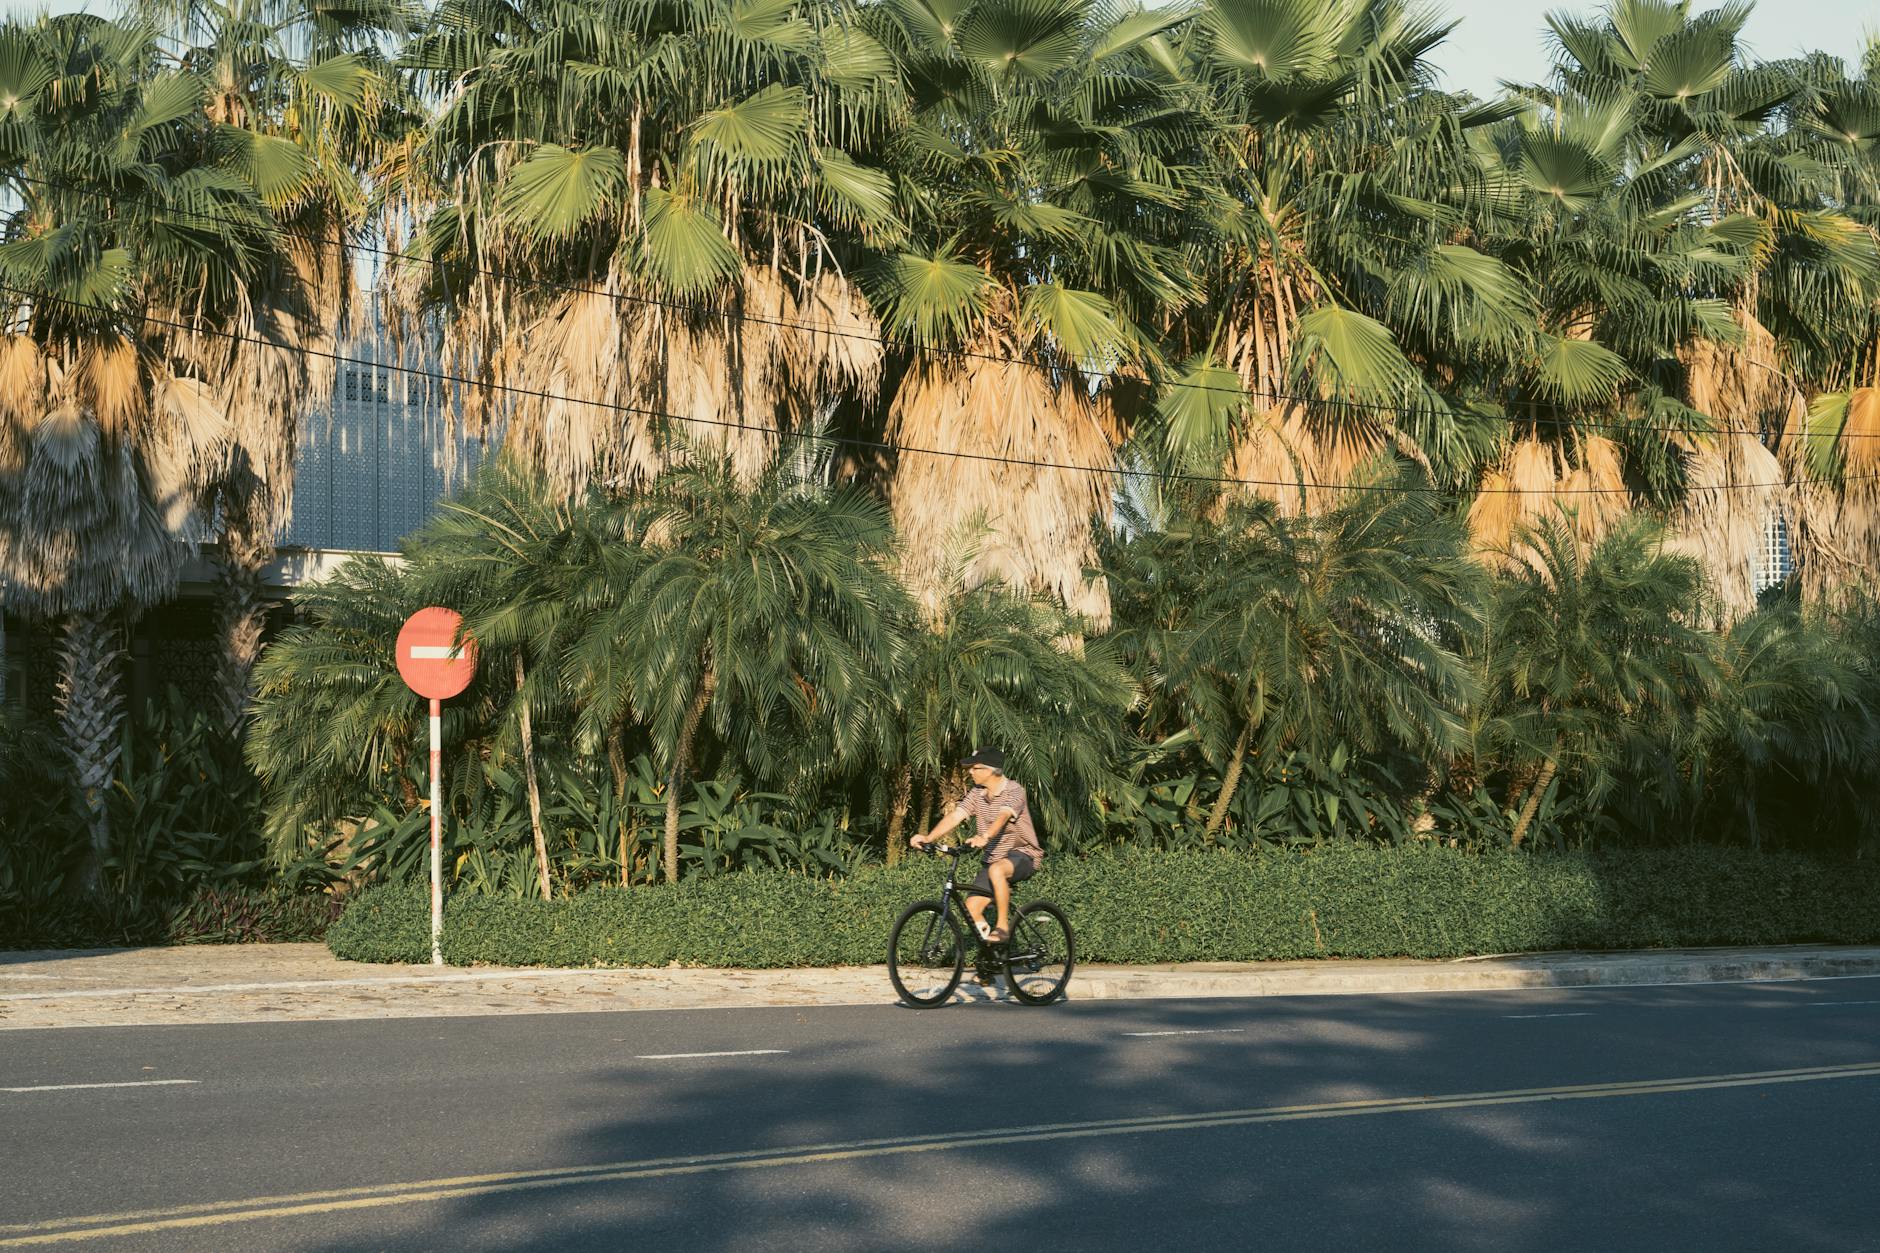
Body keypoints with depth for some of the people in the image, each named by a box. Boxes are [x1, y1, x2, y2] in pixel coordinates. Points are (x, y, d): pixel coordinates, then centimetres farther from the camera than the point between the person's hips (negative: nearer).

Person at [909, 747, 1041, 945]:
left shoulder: (1013, 790, -16)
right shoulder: (977, 793, 2)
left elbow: (1002, 816, -35)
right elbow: (955, 816, -9)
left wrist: (985, 837, -54)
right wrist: (928, 838, -24)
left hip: (1023, 854, -7)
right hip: (994, 858, 7)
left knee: (997, 870, -39)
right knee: (972, 907, -9)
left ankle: (1003, 926, -26)